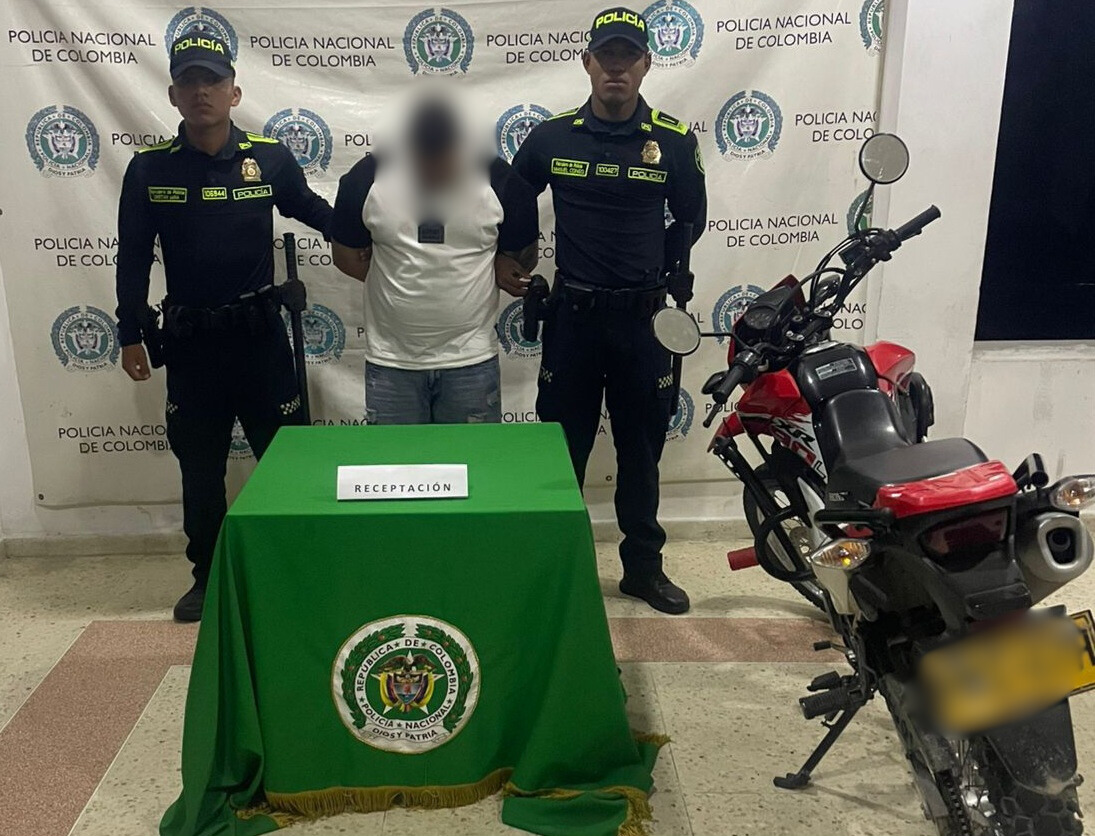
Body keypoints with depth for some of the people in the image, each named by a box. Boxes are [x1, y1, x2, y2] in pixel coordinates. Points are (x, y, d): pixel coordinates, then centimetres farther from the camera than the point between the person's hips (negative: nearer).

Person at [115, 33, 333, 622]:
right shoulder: (149, 168, -2)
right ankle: (207, 577, 29)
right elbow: (133, 257, 3)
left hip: (259, 334, -1)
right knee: (199, 467, 13)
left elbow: (316, 213, 11)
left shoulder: (270, 158, -4)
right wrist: (131, 335, 3)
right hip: (189, 339, 1)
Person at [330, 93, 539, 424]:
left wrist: (502, 266, -12)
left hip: (471, 360, 0)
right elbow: (346, 255, 4)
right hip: (391, 360, 1)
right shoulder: (365, 178, -6)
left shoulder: (500, 179, -6)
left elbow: (523, 256, 6)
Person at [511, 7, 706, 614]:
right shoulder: (551, 137, -1)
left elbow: (691, 220, 11)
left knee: (641, 449, 12)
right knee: (563, 448, 9)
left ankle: (643, 565, 27)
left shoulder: (674, 142, -2)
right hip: (572, 314, 0)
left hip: (643, 318, 0)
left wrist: (651, 273, 5)